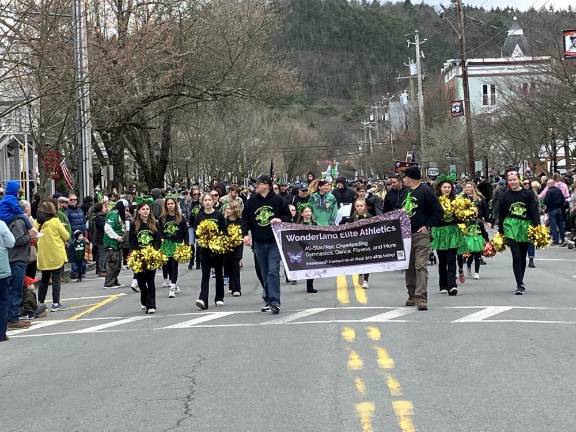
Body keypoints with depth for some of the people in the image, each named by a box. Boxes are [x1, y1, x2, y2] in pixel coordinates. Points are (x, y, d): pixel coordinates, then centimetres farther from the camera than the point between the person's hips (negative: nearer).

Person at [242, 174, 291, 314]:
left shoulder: (278, 200, -3)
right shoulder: (251, 202, 5)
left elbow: (288, 216, 5)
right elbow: (245, 219, 10)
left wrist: (280, 220, -15)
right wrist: (245, 234, -4)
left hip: (274, 242, -4)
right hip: (259, 243, 4)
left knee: (273, 271, -13)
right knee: (265, 273, 11)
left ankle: (274, 301, -14)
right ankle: (268, 300, 21)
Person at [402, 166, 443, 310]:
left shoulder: (425, 191, -8)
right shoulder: (406, 192, 15)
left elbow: (438, 211, -10)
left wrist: (427, 226, -13)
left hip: (421, 234, -8)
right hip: (407, 234, 8)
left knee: (421, 266, -14)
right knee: (409, 266, 13)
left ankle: (421, 298, -18)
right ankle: (412, 296, 23)